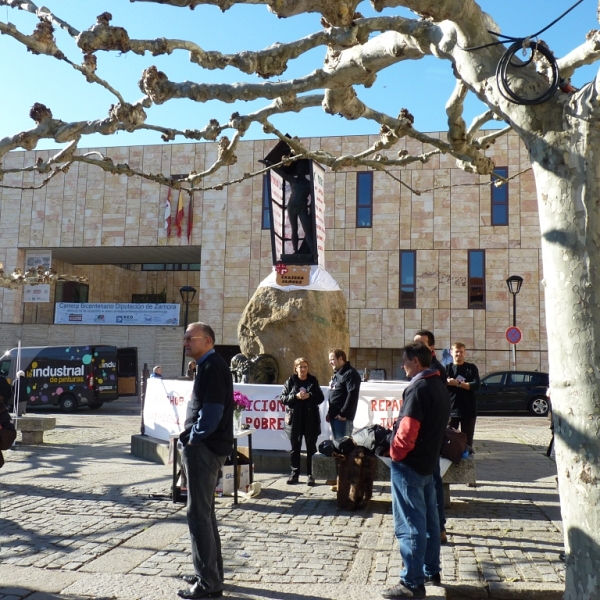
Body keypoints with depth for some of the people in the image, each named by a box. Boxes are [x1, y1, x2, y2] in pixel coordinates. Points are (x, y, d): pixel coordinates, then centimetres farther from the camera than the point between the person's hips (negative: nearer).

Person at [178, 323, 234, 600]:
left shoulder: (212, 367, -16)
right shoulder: (208, 366, 16)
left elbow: (212, 411, -23)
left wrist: (194, 440, -12)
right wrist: (192, 438, 10)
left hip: (203, 449, -11)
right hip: (204, 447, 11)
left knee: (199, 514, -4)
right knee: (204, 512, 18)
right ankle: (210, 572, 31)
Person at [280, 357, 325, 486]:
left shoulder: (313, 381, 4)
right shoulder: (290, 381, 2)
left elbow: (321, 398, 2)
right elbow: (282, 398, -2)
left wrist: (310, 396, -16)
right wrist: (295, 396, -18)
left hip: (311, 419, 0)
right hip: (294, 420, 0)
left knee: (311, 448, 4)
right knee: (295, 448, 7)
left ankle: (310, 475, 11)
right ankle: (294, 474, 17)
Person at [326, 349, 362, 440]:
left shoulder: (350, 373, -12)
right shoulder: (337, 374, 19)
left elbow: (352, 395, -21)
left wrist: (343, 413, -21)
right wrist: (329, 412, 16)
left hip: (342, 417, -10)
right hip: (334, 416, 10)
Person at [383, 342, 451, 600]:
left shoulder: (418, 388, -19)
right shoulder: (440, 386, 11)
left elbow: (407, 429, -23)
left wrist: (396, 452, -9)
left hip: (409, 463, -10)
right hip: (428, 461, 10)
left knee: (409, 524, -4)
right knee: (428, 519, 18)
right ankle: (431, 571, 29)